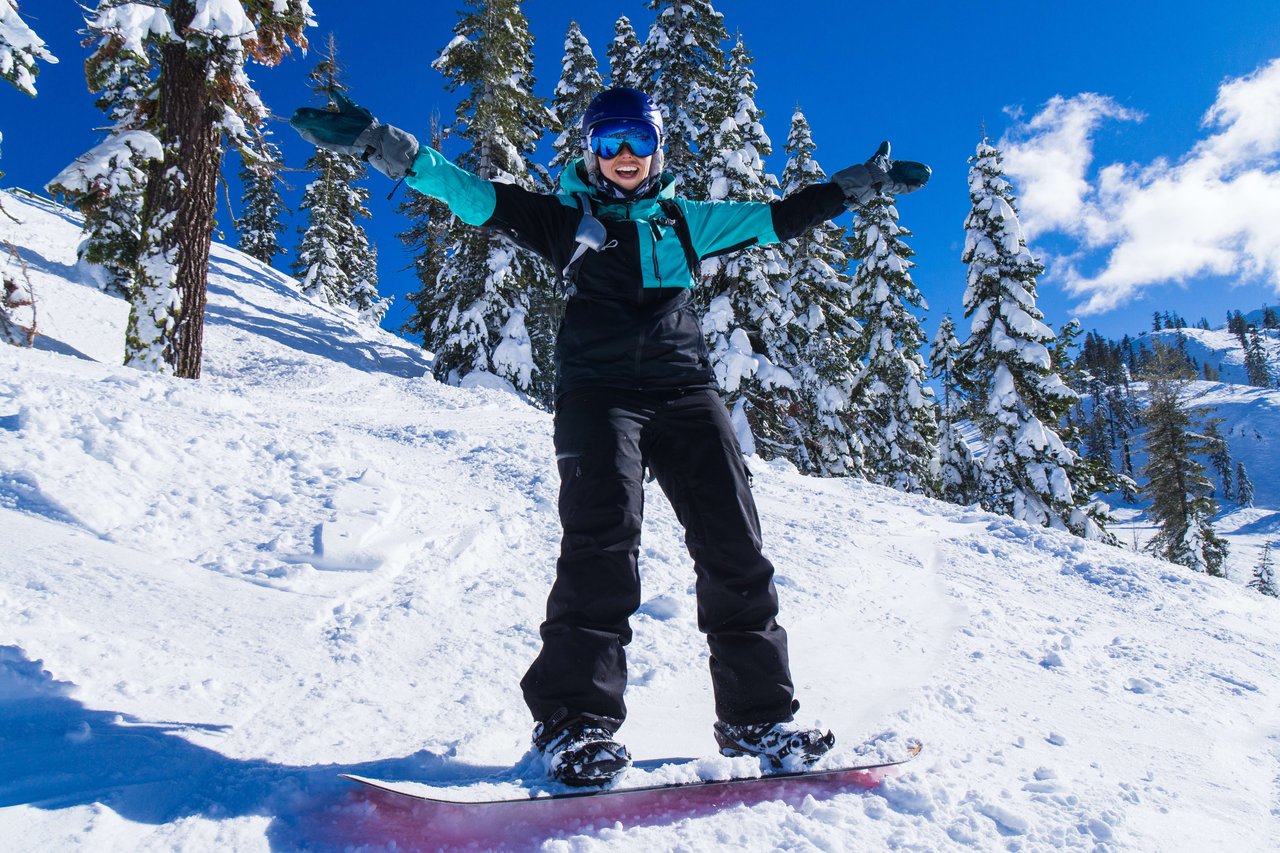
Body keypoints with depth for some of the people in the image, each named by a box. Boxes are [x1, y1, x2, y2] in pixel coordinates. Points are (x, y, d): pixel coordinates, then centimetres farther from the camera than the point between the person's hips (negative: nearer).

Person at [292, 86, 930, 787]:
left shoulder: (685, 221, 21)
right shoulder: (565, 219, 14)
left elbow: (780, 218, 25)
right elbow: (474, 196, 6)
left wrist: (862, 182, 24)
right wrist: (379, 145, -4)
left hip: (685, 388, 3)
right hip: (598, 389, -2)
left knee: (734, 546, -5)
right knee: (603, 536, -23)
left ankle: (757, 715, 5)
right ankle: (574, 719, -19)